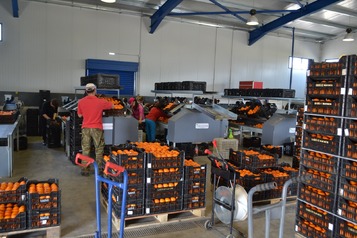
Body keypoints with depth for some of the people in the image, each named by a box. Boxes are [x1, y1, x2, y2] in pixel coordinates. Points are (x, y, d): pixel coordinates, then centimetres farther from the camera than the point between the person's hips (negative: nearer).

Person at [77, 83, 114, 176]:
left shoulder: (81, 102, -1)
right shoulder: (101, 101, -10)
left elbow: (79, 115, 8)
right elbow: (112, 106, 4)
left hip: (85, 128, 3)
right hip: (97, 128, -3)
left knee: (85, 149, 9)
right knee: (99, 149, 9)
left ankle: (85, 170, 13)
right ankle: (99, 169, 13)